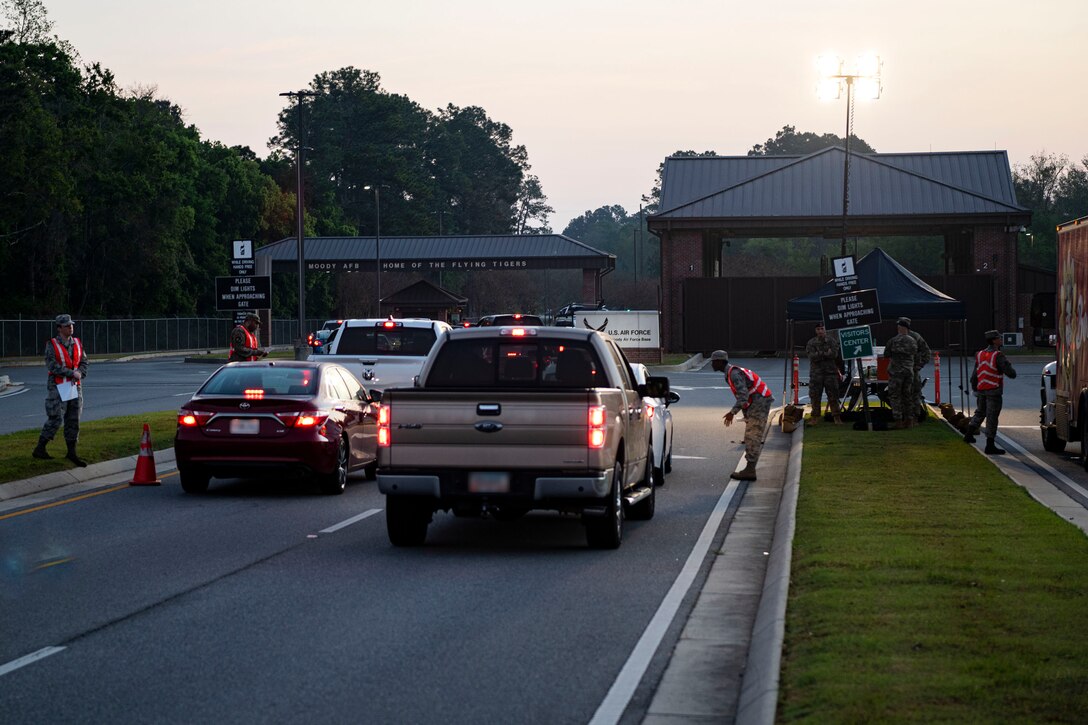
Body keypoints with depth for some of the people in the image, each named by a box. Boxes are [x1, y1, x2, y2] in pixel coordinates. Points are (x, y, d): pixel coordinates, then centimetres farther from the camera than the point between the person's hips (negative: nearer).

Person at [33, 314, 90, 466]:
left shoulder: (77, 343, 8)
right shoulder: (52, 345, -8)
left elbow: (84, 362, 9)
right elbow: (52, 366, -18)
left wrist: (80, 373, -11)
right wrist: (72, 373, -19)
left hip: (75, 386, 5)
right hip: (58, 387, -5)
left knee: (73, 420, 6)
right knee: (55, 419, -8)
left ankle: (71, 452, 13)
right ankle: (40, 449, 3)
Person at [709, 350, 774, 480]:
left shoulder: (734, 374, -18)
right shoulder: (731, 373, 15)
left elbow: (743, 395, -26)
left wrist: (733, 412, -28)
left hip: (759, 404, -10)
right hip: (755, 405, 10)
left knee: (752, 438, -9)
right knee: (751, 438, 10)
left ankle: (750, 471, -9)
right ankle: (750, 470, 11)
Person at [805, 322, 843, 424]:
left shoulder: (832, 342, 7)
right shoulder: (811, 343, 5)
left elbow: (834, 354, -10)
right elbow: (812, 356, -10)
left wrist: (820, 355, -10)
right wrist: (827, 353, -9)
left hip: (830, 373, 0)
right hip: (816, 373, 0)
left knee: (833, 396, -1)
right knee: (815, 396, 0)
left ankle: (837, 417, 3)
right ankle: (815, 417, 8)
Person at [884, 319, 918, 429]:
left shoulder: (893, 341, -10)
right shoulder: (913, 341, 4)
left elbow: (886, 355, 1)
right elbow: (915, 357, 11)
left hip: (896, 371, -5)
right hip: (909, 371, 5)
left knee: (895, 396, 1)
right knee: (908, 395, 12)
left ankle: (898, 421, -5)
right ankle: (910, 421, 12)